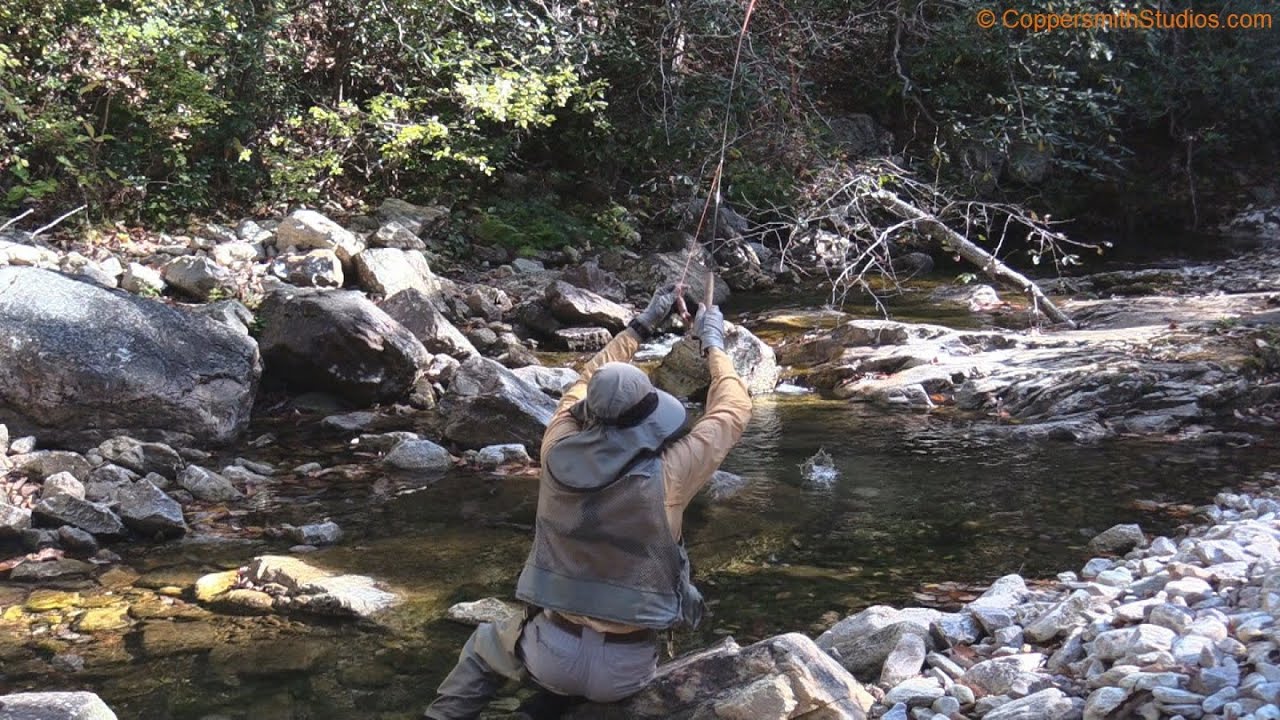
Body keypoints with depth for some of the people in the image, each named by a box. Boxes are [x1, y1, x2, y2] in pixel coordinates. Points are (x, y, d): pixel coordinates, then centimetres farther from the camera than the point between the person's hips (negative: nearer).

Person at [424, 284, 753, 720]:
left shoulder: (559, 453, -8)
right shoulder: (664, 474, -16)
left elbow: (587, 385, 14)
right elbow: (734, 411, 0)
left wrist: (641, 326, 23)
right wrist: (713, 344, 15)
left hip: (551, 655, 2)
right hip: (624, 672, -1)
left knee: (483, 645, 33)